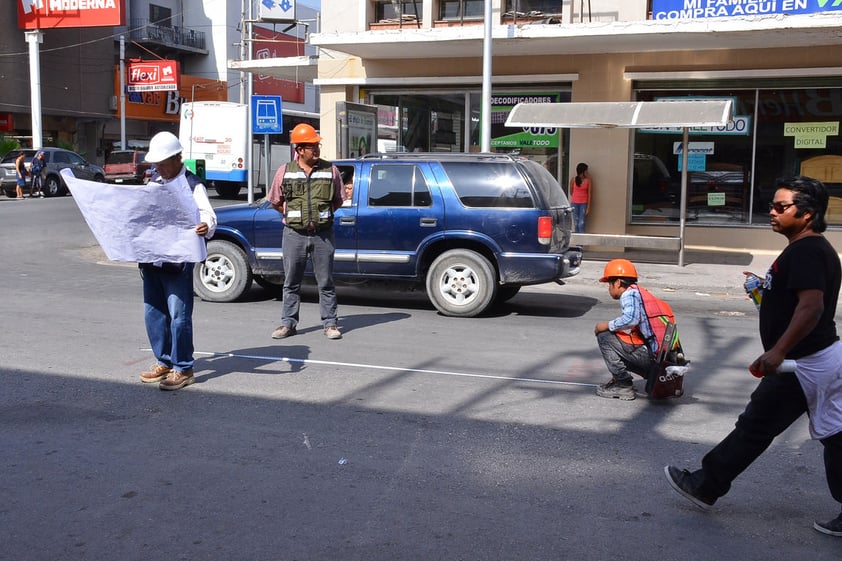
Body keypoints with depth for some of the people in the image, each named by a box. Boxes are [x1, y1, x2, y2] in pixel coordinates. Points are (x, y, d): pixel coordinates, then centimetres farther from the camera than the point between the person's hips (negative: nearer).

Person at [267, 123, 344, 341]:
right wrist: (293, 216, 6)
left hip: (323, 234, 0)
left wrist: (322, 215, 5)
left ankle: (330, 323, 12)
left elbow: (338, 200, 14)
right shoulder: (285, 171, 3)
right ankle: (288, 323, 16)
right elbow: (275, 202, 14)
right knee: (291, 282, 7)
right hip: (294, 234, 0)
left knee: (326, 282, 4)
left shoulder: (330, 170, 4)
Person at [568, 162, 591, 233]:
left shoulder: (588, 181, -2)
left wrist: (588, 207, -8)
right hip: (574, 203, 2)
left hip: (584, 203, -2)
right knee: (576, 224, 4)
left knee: (581, 224, -8)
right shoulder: (573, 180, 0)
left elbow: (589, 194, -4)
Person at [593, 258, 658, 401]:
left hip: (649, 355, -10)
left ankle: (624, 385, -4)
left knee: (604, 336, -5)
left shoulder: (629, 294, -7)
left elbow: (631, 318, -26)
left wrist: (607, 325, -10)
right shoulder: (639, 293, 23)